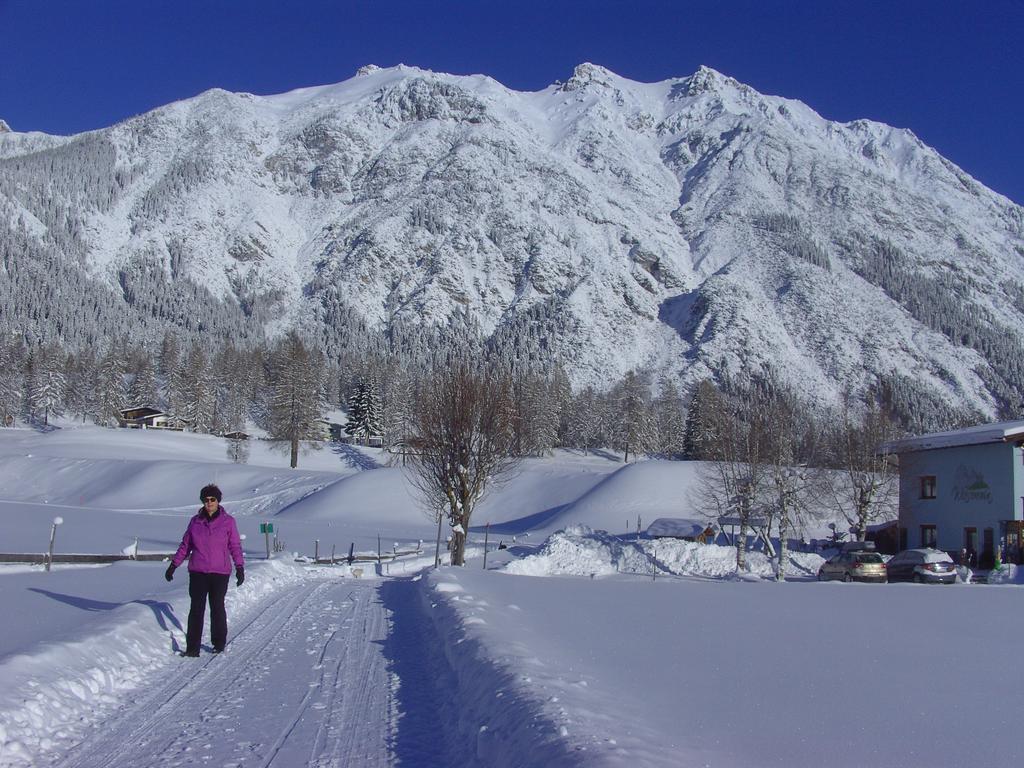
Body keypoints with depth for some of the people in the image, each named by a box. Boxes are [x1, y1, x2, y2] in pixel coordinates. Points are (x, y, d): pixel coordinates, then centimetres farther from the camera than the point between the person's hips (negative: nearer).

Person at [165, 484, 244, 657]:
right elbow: (185, 545, 14)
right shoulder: (195, 521, 6)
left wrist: (240, 568, -4)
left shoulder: (228, 521, -1)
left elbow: (235, 546, 2)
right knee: (196, 609, -2)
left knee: (217, 608, 7)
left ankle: (219, 642, 23)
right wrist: (173, 565, 12)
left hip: (220, 573, -2)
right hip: (197, 572, 2)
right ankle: (192, 647, 1)